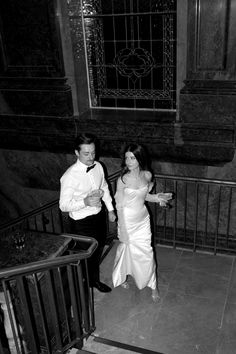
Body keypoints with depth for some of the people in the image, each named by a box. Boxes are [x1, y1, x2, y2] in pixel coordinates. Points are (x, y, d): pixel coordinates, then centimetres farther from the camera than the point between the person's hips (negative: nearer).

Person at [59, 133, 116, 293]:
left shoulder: (98, 166, -6)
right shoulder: (70, 176, -25)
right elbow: (64, 205, -21)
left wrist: (111, 209, 12)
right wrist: (85, 202, -35)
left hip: (99, 215, 6)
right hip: (82, 222, -6)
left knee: (98, 250, 24)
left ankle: (95, 279, 50)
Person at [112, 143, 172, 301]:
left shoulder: (147, 175, -8)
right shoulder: (123, 180, -20)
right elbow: (119, 206, -14)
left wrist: (156, 197, -11)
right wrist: (122, 229, -14)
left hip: (143, 219, 3)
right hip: (128, 220, -3)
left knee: (146, 252, 9)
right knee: (127, 249, 15)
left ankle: (153, 285, 25)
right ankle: (122, 277, 42)